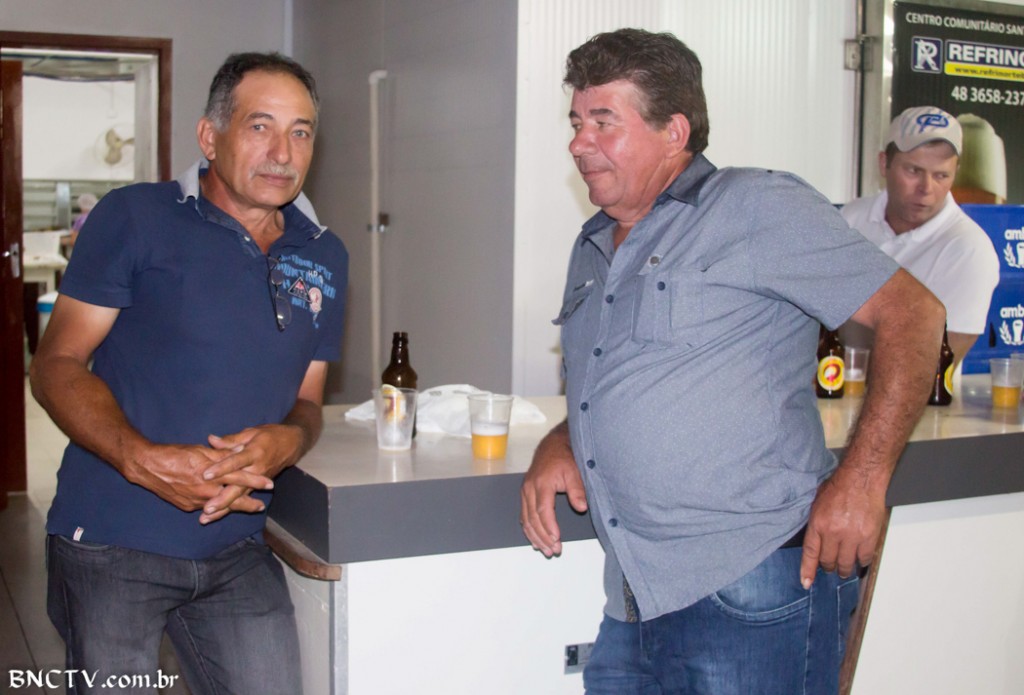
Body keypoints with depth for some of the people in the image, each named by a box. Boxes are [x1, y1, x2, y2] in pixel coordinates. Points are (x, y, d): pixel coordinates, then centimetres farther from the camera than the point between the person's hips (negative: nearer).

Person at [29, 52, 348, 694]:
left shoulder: (325, 257, 9)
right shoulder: (134, 219, -4)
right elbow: (57, 365, -6)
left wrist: (287, 440, -10)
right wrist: (143, 460, -22)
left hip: (237, 552, 4)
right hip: (112, 545, -3)